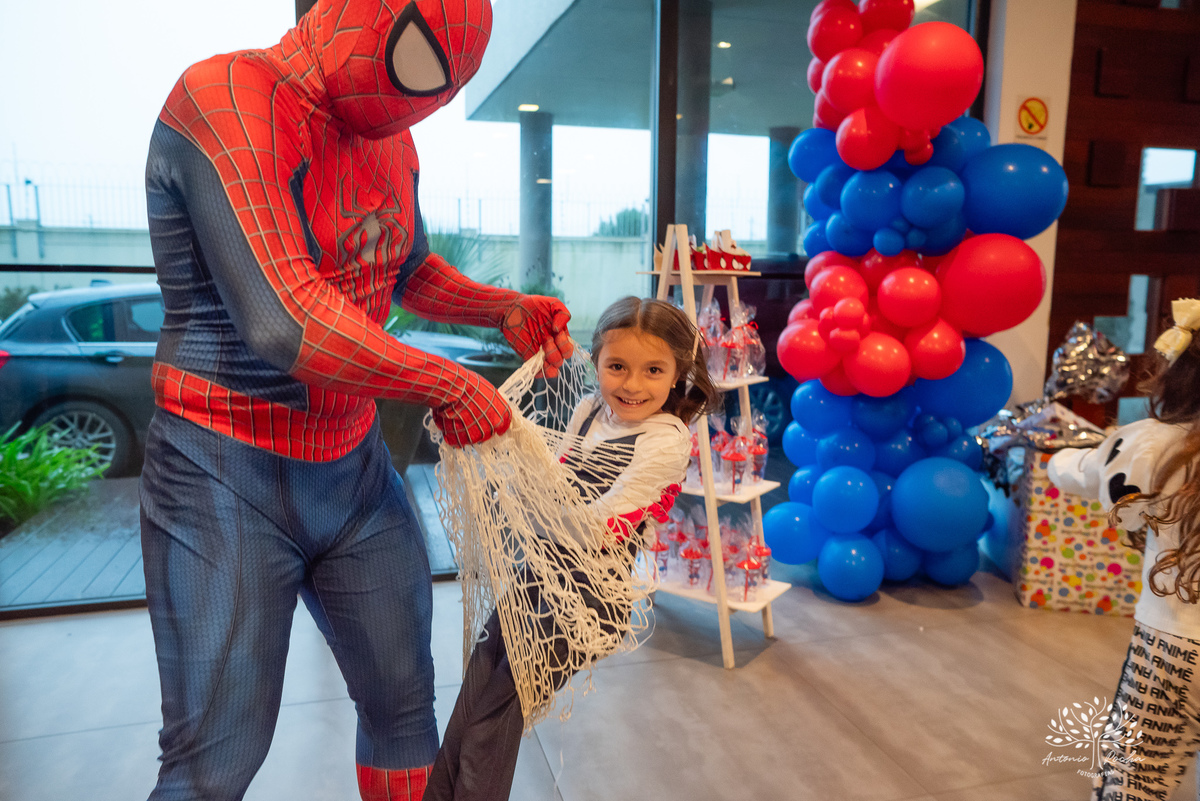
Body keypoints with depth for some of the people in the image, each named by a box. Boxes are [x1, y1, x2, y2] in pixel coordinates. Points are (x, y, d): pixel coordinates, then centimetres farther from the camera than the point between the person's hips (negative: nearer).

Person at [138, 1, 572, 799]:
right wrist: (449, 386, -19)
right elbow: (286, 323, -29)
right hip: (230, 474, -7)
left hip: (356, 464, 7)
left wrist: (505, 309, 7)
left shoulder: (389, 136, 7)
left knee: (403, 702, 16)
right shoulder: (224, 97, -18)